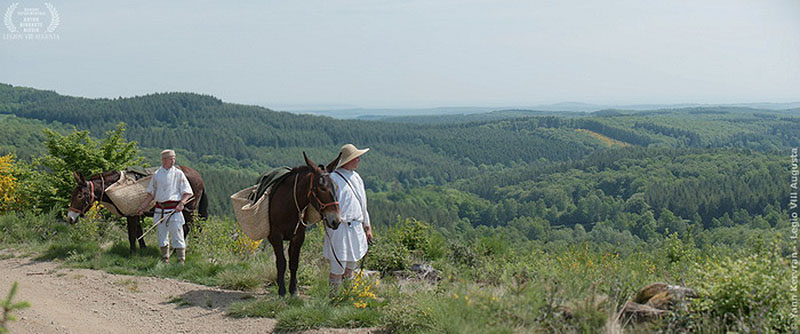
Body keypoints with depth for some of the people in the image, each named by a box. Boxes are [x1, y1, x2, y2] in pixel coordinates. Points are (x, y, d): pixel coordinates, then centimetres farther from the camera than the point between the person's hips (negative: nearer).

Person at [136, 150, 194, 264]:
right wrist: (142, 207, 14)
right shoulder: (156, 175, 10)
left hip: (174, 209, -3)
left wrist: (181, 204, -15)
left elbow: (188, 192, 1)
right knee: (162, 236, 8)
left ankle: (181, 260, -3)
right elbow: (151, 194, 18)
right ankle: (165, 259, 19)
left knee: (177, 234, -7)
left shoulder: (178, 174, 1)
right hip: (159, 210, 4)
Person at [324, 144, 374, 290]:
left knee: (351, 263, 16)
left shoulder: (356, 177, 14)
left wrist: (367, 226, 21)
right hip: (340, 227, -8)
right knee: (339, 264, -5)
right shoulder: (333, 178, -11)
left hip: (357, 227, 8)